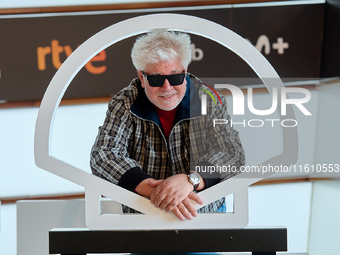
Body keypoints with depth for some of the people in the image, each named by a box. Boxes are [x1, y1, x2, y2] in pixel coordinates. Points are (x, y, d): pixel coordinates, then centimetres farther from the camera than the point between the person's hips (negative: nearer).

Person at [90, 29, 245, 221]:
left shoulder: (210, 101, -4)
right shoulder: (124, 104, -5)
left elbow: (232, 153, -14)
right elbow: (103, 155, -16)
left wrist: (189, 180, -33)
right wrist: (152, 189, -31)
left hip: (205, 212, 1)